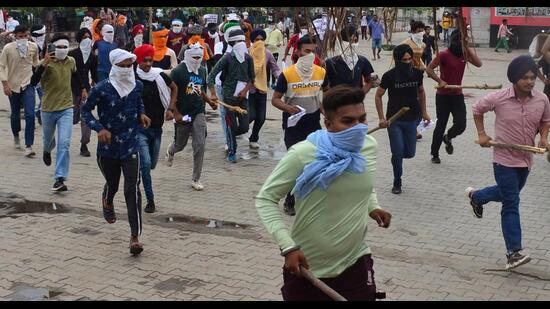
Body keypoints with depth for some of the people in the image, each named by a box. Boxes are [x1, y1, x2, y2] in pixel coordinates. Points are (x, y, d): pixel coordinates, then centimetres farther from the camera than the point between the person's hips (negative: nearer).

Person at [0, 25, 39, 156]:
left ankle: (28, 146, -13)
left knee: (30, 115, -14)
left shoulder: (34, 47, -4)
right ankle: (16, 137, 43)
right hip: (13, 85, 0)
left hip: (28, 85, 0)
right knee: (15, 114, 15)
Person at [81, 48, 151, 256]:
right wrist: (99, 128, -20)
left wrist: (141, 114, 1)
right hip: (108, 147, -1)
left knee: (133, 189, -10)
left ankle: (135, 236, -9)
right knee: (112, 184, 18)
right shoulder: (102, 89, -14)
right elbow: (85, 110, -5)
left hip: (130, 147, 1)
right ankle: (107, 202, 58)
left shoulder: (137, 86, -1)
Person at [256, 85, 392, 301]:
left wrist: (373, 207, 0)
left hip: (356, 262, 4)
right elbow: (265, 199, -13)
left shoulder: (369, 146, -3)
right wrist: (288, 246, -23)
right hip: (307, 267, -3)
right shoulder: (302, 155, -21)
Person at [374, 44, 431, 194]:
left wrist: (424, 112, 11)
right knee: (398, 152, -5)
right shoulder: (389, 76, -12)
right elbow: (378, 96, -3)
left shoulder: (417, 73, -2)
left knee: (409, 153, 4)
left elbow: (421, 92, 15)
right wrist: (382, 118, -8)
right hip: (394, 120, -3)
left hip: (412, 119, 3)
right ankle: (397, 183, 15)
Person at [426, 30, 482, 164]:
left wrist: (469, 50, -12)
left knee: (461, 125, -7)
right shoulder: (444, 55, -14)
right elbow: (429, 69, -13)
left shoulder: (464, 54, 2)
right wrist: (440, 81, -23)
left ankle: (447, 138, 27)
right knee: (441, 125, 2)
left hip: (457, 95, 5)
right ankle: (435, 154, 19)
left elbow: (478, 64, -8)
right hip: (443, 96, -4)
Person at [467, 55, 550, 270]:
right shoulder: (499, 98, -17)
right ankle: (513, 252, -3)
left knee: (506, 194, 26)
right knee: (511, 204, -6)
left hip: (526, 159, 5)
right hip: (504, 159, -5)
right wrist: (481, 134, -2)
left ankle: (476, 196, 55)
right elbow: (477, 109, 1)